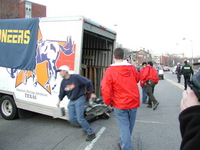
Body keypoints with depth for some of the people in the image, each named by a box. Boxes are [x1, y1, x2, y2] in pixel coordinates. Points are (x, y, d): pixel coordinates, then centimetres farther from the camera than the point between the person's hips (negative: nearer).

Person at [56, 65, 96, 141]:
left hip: (79, 99, -7)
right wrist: (59, 101, 28)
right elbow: (62, 92, 20)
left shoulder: (76, 77, -18)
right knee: (72, 119, 0)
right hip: (71, 101, 7)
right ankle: (85, 127, 24)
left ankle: (91, 133, 3)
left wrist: (92, 93, -6)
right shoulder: (63, 82, 3)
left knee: (80, 118, -14)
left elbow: (88, 83, -12)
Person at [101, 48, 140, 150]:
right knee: (129, 126, 20)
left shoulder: (110, 71, -13)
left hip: (120, 104, -4)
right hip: (134, 102, 4)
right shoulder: (132, 68, -2)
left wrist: (108, 102, -1)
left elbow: (105, 89, -15)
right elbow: (137, 78, 18)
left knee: (124, 127, 6)